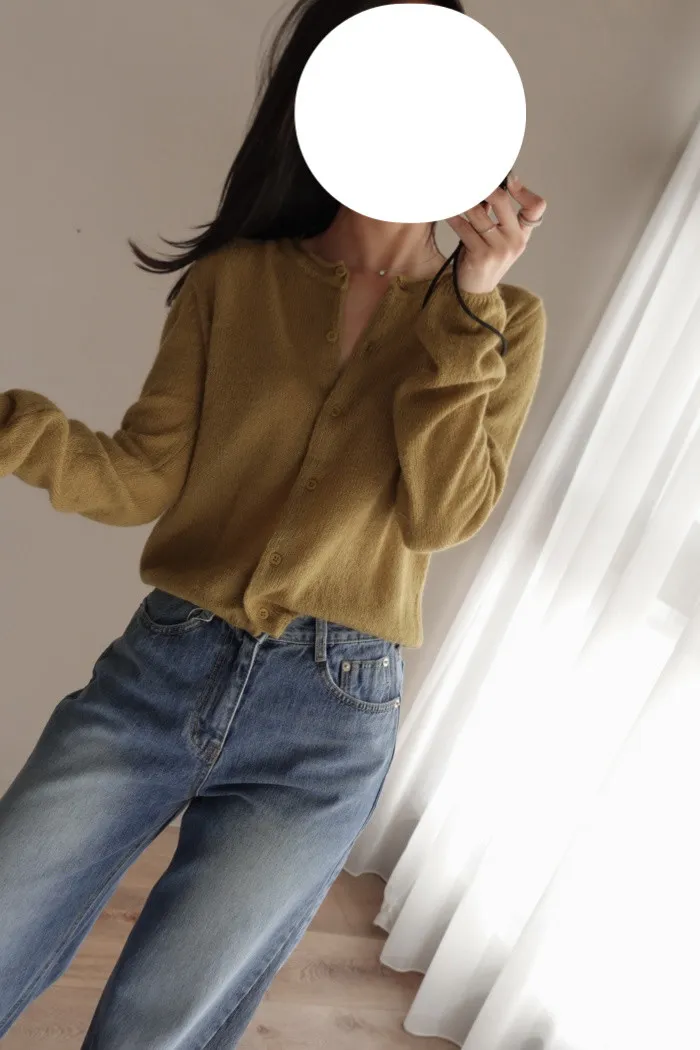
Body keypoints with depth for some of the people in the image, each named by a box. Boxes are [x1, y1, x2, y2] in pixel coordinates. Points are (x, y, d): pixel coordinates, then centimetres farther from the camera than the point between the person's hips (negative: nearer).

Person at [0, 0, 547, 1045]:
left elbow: (441, 516, -7)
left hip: (330, 723, -1)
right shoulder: (233, 278, 5)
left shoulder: (507, 320, 4)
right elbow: (141, 480, -1)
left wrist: (467, 311, -14)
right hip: (161, 670, 2)